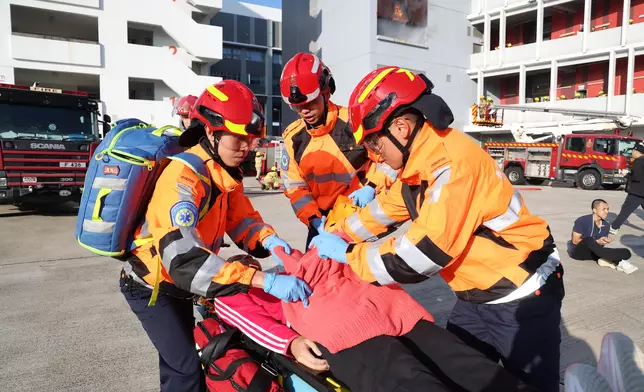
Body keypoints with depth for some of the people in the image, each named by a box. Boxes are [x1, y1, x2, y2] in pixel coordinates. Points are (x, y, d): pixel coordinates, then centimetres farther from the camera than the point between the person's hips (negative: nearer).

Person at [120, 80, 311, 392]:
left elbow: (241, 218, -1)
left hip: (178, 282, 8)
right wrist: (265, 281, -52)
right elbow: (183, 259, -45)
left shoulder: (225, 172, -6)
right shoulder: (184, 176, -33)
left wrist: (269, 241, -24)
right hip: (152, 285, -8)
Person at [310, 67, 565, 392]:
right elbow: (383, 209, 13)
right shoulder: (418, 161, 0)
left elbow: (423, 253, -32)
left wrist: (348, 254, -21)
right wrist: (335, 237, 6)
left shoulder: (453, 161, -29)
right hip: (477, 297, 9)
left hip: (521, 297, -8)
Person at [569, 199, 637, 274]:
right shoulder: (583, 220, -15)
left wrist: (604, 242, -19)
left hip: (592, 252, 6)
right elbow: (575, 241, -17)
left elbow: (600, 245, 6)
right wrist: (597, 242, -20)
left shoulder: (606, 225, 3)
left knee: (626, 252, -10)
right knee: (589, 240, -40)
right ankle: (619, 262, -38)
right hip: (577, 251, -6)